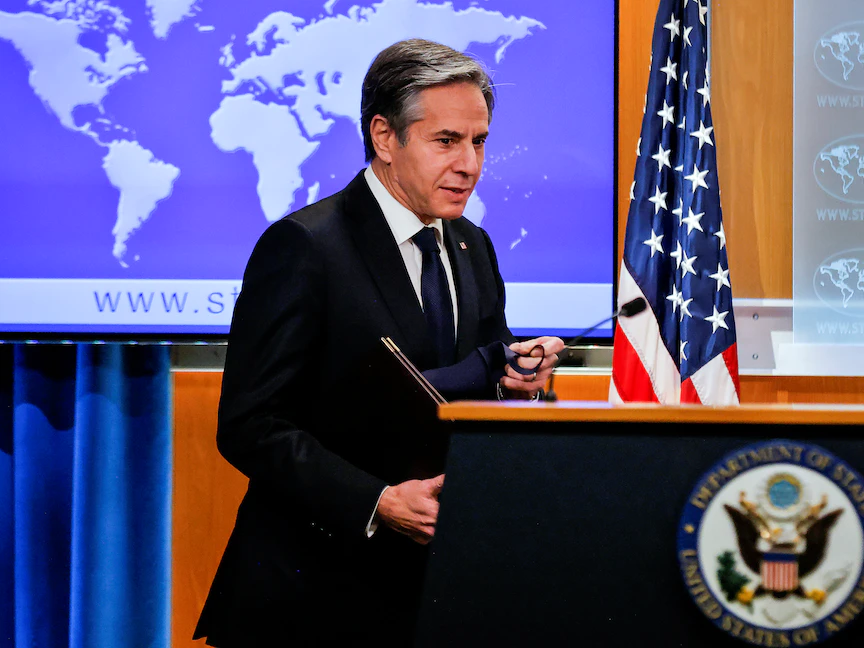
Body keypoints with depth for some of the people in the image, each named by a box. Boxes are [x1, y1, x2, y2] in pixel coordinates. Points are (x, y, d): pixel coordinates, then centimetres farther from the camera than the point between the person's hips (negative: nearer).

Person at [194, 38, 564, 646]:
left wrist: (512, 379, -6)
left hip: (434, 578, 6)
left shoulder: (473, 248, 11)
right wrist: (377, 504, -25)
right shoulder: (304, 246, -12)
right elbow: (251, 425, -17)